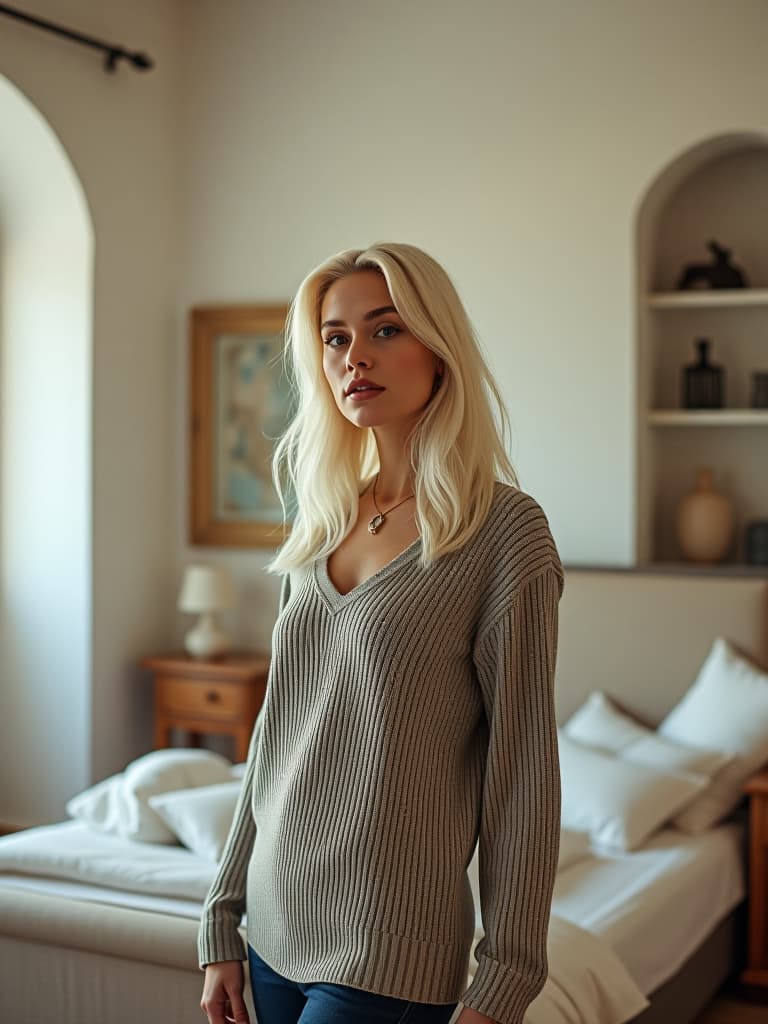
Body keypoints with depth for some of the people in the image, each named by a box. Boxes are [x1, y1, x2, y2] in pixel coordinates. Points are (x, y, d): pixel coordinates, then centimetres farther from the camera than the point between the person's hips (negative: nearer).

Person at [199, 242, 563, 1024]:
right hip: (277, 933, 6)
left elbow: (523, 769, -12)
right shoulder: (320, 526, 6)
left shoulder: (505, 530, -12)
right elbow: (276, 735, 11)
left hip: (388, 959, -6)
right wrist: (223, 921, 11)